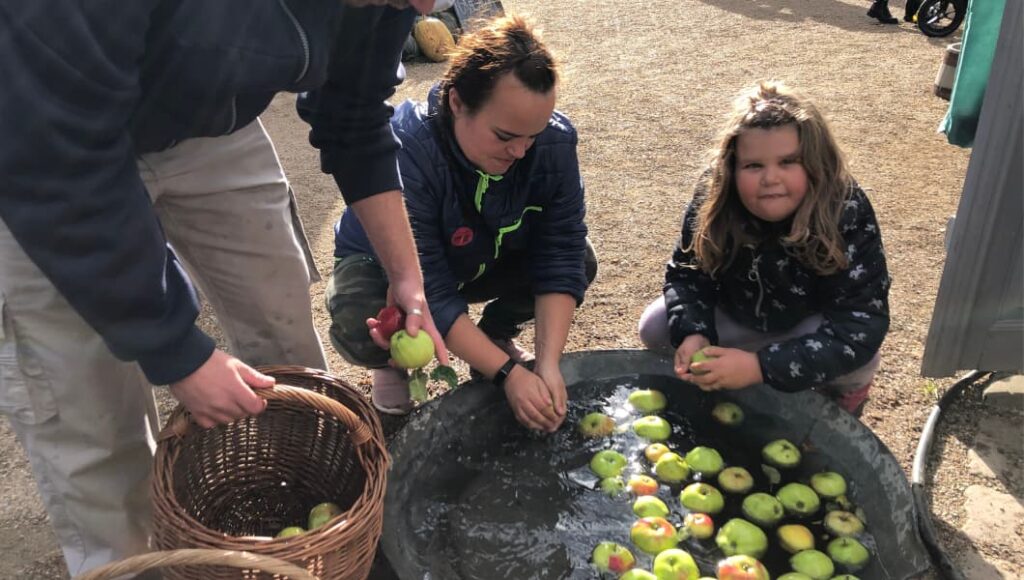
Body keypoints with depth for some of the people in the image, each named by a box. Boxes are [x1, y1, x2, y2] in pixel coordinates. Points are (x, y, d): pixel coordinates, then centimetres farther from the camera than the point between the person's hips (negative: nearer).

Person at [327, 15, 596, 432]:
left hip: (483, 262, 4)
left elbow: (560, 257, -24)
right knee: (361, 333, -35)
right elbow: (428, 294, -37)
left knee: (581, 261, -20)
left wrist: (549, 363, -33)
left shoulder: (554, 141, -26)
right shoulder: (402, 154, -39)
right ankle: (397, 361, 4)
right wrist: (507, 373, -40)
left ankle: (496, 334, 9)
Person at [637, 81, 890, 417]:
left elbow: (861, 329, -38)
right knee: (656, 328, -13)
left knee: (857, 354, -33)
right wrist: (693, 334, -36)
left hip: (815, 326, -2)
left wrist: (761, 366, -48)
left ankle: (845, 389, 4)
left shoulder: (847, 213, -34)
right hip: (739, 316, 3)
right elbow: (688, 272, -13)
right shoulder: (713, 199, -25)